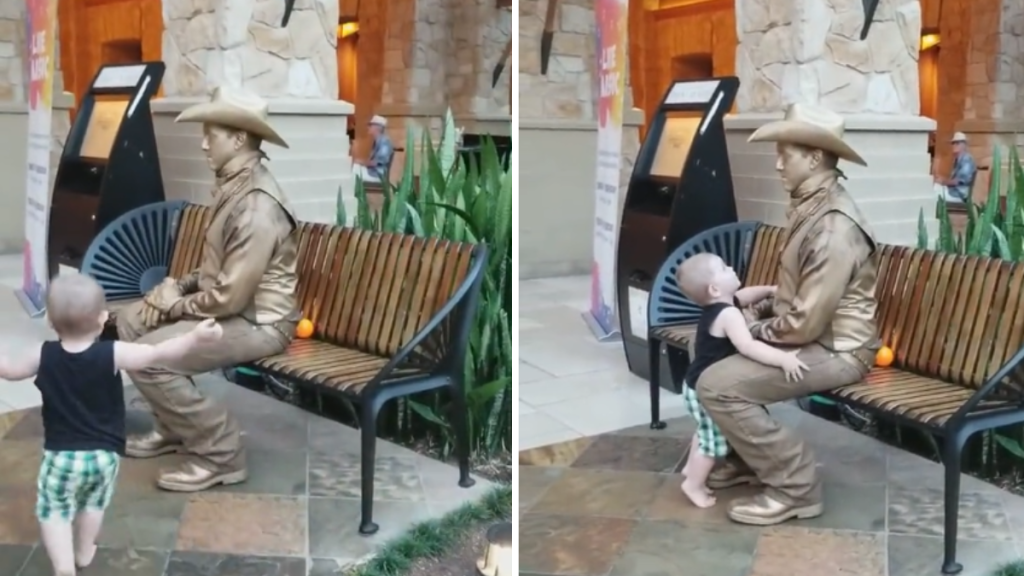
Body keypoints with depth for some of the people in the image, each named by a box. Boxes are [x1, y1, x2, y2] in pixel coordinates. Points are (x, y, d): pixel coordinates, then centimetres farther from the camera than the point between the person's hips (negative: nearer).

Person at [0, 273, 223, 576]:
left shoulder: (44, 356, -10)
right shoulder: (112, 354, -16)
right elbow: (158, 354, -21)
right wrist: (196, 337, -23)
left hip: (60, 454, -1)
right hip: (104, 453, 1)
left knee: (53, 511, 13)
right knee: (92, 504, 25)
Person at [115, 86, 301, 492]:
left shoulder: (256, 207, -26)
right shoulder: (234, 186, 8)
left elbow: (230, 298, -27)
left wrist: (176, 304, -10)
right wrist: (178, 286, 3)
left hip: (259, 322, -10)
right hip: (231, 305, 10)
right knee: (130, 320, 13)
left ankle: (219, 454, -7)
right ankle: (172, 428, 22)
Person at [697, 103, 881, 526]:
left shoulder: (833, 228, -27)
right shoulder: (809, 206, 6)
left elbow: (805, 324, -27)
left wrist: (751, 331, -12)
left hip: (835, 349, -10)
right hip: (809, 333, 10)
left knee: (717, 385, -21)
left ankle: (795, 488, -8)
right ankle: (746, 458, 25)